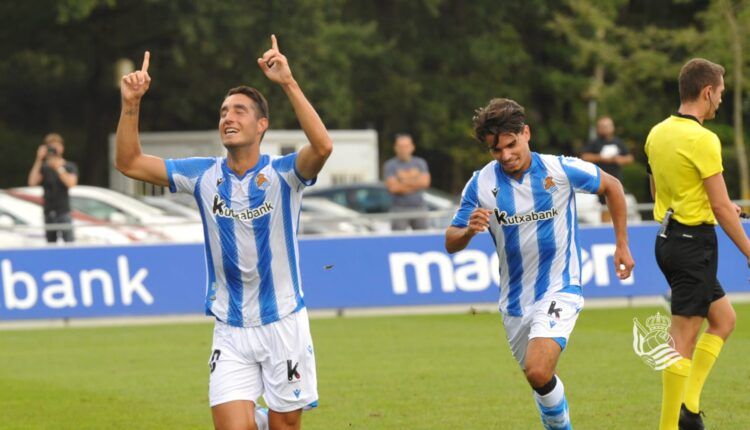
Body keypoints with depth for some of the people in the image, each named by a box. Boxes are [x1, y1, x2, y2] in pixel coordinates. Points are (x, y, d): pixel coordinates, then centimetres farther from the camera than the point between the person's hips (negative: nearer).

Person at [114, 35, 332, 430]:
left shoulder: (282, 174, -9)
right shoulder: (204, 175, 1)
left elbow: (322, 147, -30)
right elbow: (129, 163, 1)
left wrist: (289, 84, -37)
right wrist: (131, 104, -13)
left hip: (283, 324, -2)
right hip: (230, 333, 2)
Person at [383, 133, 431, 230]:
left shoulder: (420, 163, 11)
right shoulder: (390, 165, 1)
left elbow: (425, 182, -4)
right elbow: (393, 187, -11)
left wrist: (405, 181, -7)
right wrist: (416, 182, -3)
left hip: (419, 207, 3)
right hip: (400, 209, -3)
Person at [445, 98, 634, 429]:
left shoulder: (562, 170, -12)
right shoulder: (481, 184, -7)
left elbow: (612, 187, 6)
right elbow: (451, 243, -3)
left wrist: (622, 245, 8)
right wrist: (469, 230, -26)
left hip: (559, 290, -4)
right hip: (515, 300, 4)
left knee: (539, 372, -24)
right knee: (538, 378, 15)